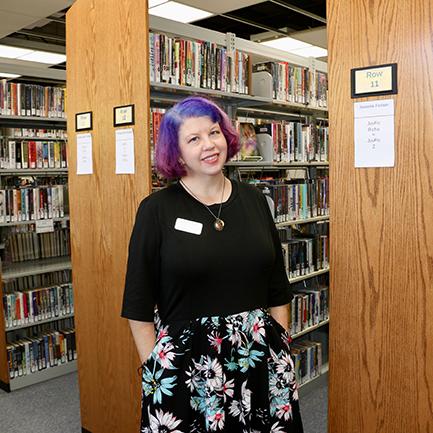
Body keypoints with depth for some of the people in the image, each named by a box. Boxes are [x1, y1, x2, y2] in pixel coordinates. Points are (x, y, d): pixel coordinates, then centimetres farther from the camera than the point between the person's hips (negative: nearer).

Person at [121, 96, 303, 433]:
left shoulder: (254, 201, 3)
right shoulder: (157, 210, -7)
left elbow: (277, 291, 8)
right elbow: (139, 306, -4)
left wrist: (283, 353, 7)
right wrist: (154, 369, -5)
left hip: (259, 357, 3)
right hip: (185, 361, -3)